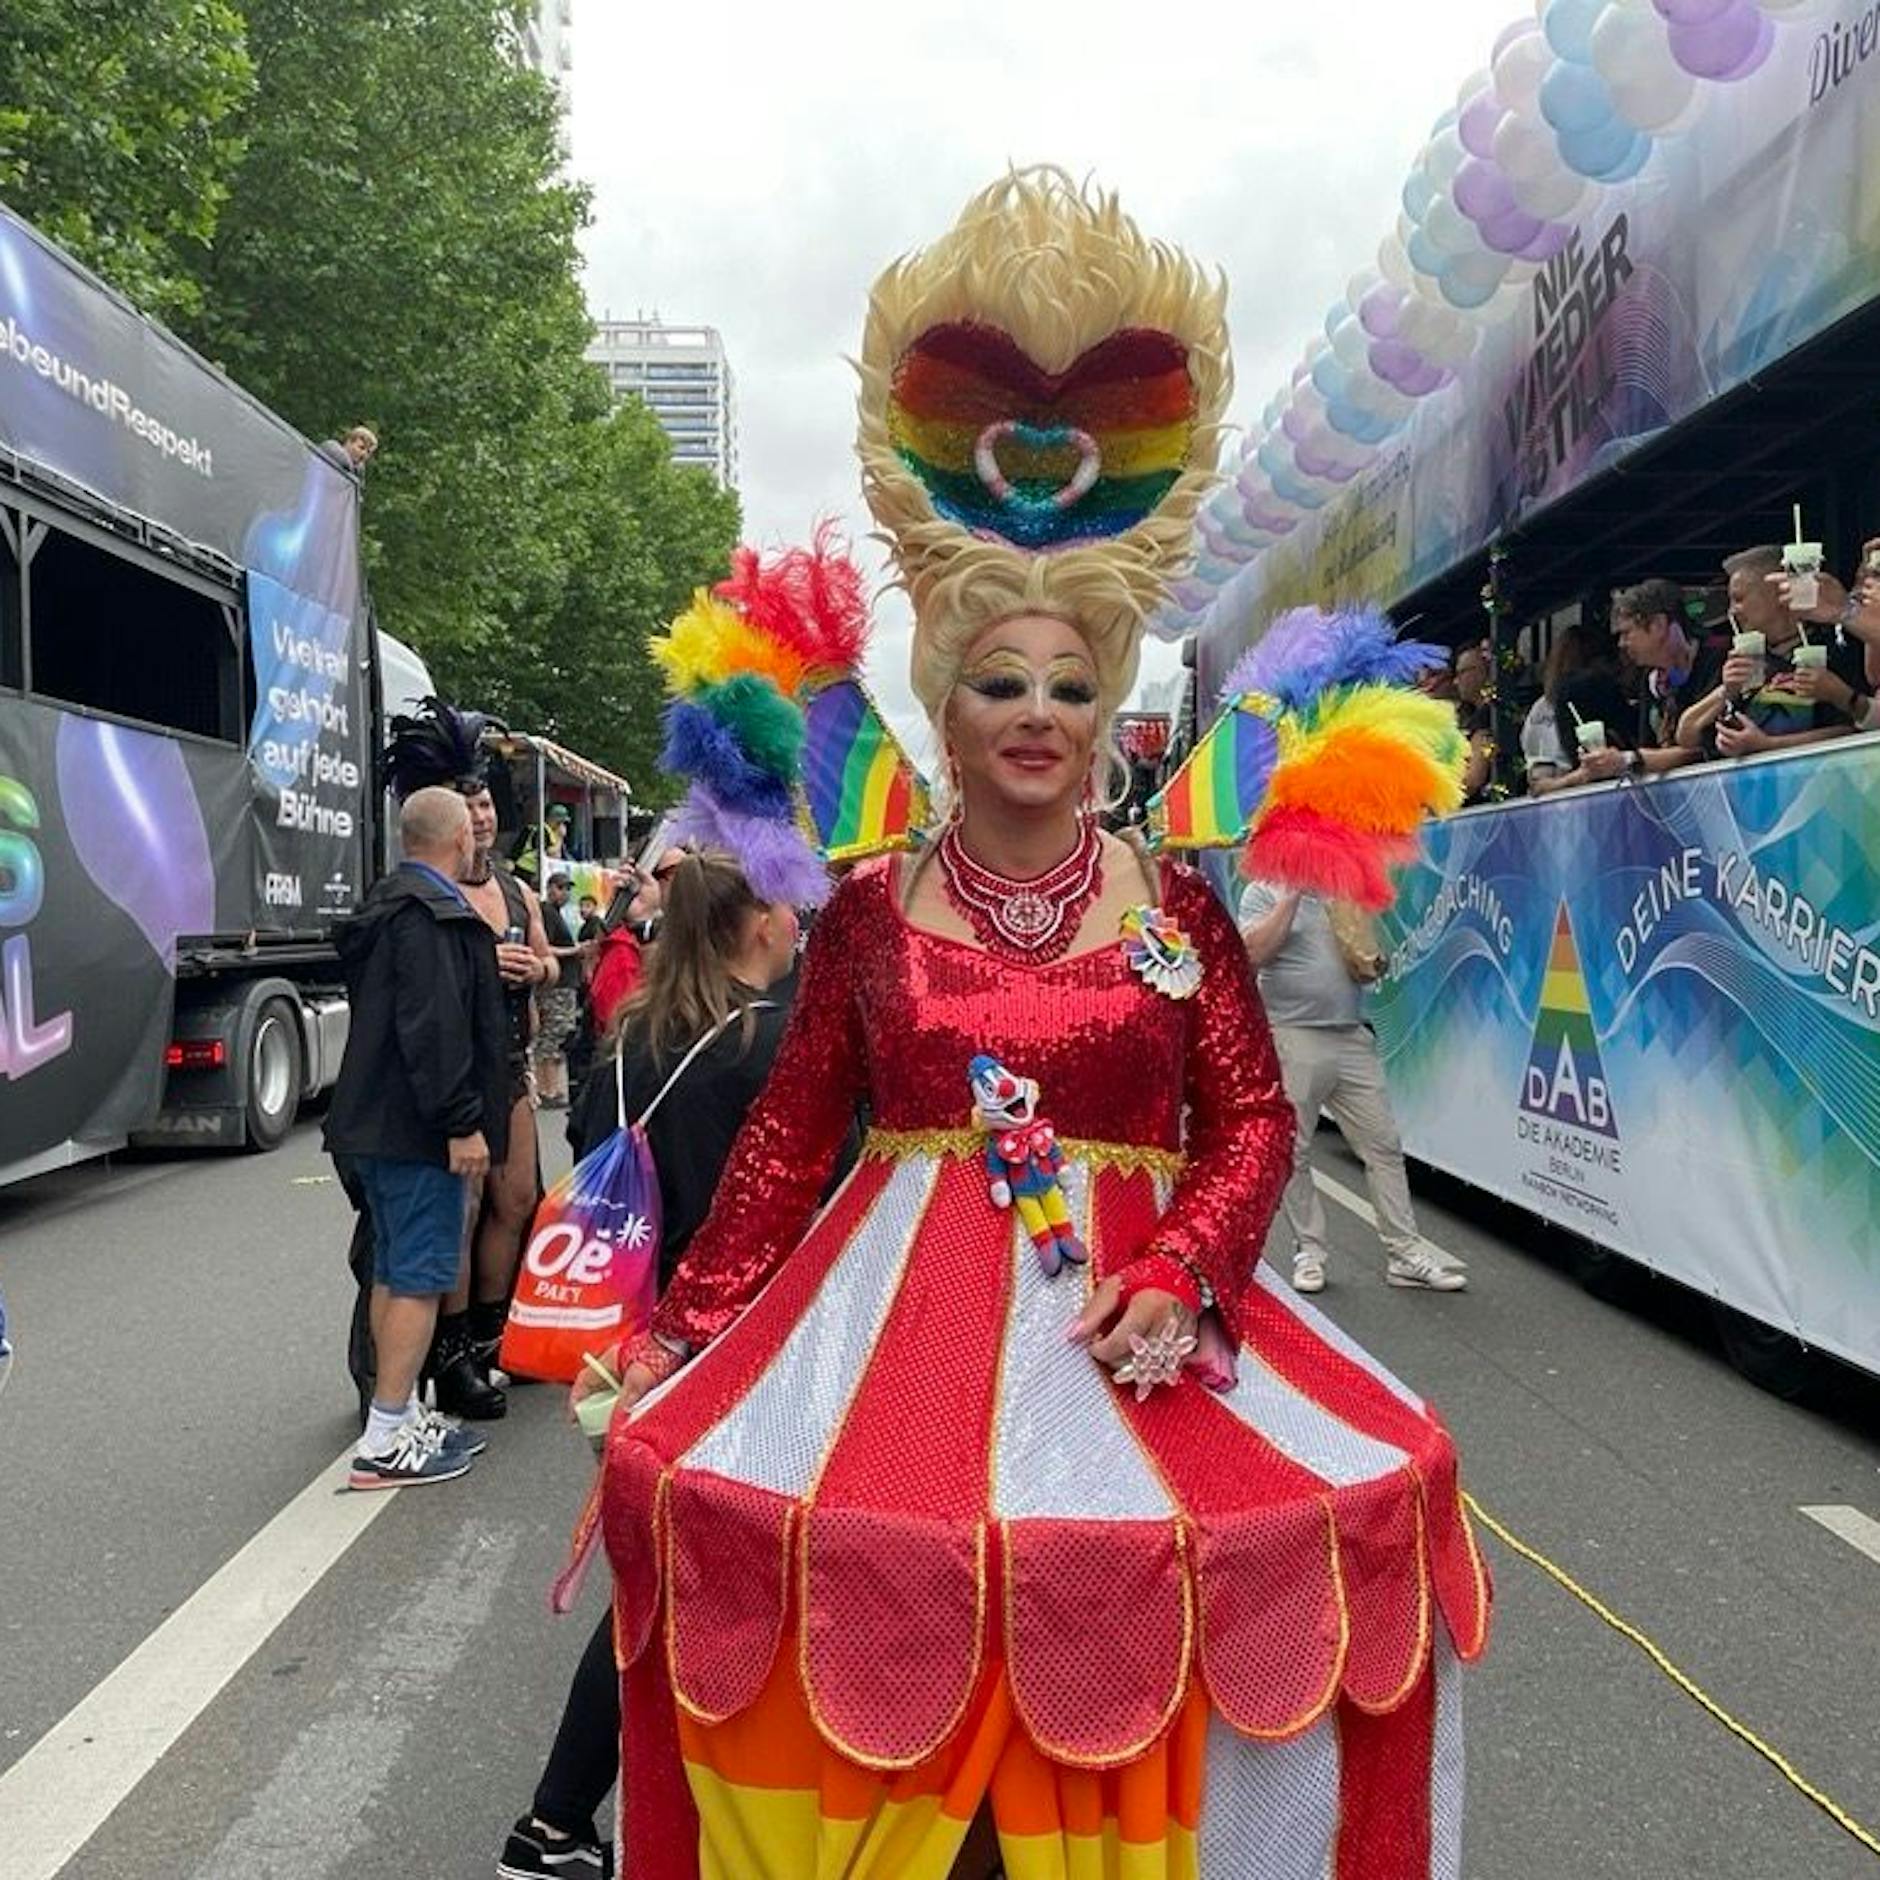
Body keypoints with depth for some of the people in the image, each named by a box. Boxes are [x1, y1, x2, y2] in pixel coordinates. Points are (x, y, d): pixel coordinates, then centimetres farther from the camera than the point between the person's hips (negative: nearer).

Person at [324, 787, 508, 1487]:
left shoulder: (385, 908, 17)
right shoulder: (432, 914, -16)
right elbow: (434, 1027, -24)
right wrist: (461, 1123, -22)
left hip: (373, 1123, 11)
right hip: (419, 1130, -11)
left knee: (393, 1272, 15)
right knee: (420, 1277, -5)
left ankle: (400, 1414, 25)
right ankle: (386, 1440, -1)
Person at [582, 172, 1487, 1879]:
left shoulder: (1179, 906, 2)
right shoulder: (869, 908, 2)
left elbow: (1254, 1119, 2)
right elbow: (790, 1131, 5)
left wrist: (1177, 1277, -13)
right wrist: (682, 1332, 3)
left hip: (1126, 1308, 0)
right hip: (900, 1305, 0)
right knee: (884, 1633, -3)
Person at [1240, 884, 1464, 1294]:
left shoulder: (1346, 896, 15)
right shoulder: (1264, 893, 1)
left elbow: (1372, 967, 19)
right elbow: (1254, 953, -16)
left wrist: (1370, 963, -5)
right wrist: (1293, 894, -15)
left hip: (1352, 1039, 5)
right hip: (1292, 1040, -4)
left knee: (1383, 1145, 3)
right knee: (1293, 1154, 2)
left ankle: (1405, 1251, 8)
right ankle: (1309, 1250, 15)